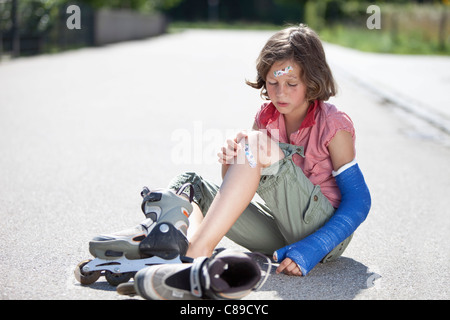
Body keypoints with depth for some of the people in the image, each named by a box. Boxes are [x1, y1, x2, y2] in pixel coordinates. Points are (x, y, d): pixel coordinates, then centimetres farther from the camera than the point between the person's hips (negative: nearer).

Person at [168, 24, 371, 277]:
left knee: (256, 143, -27)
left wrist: (310, 251, -25)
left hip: (326, 234, -6)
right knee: (188, 184, -5)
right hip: (285, 232, 6)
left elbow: (358, 203, -14)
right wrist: (230, 162, -20)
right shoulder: (266, 118, 6)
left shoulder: (333, 126, -10)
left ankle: (197, 251, -34)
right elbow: (235, 186, 5)